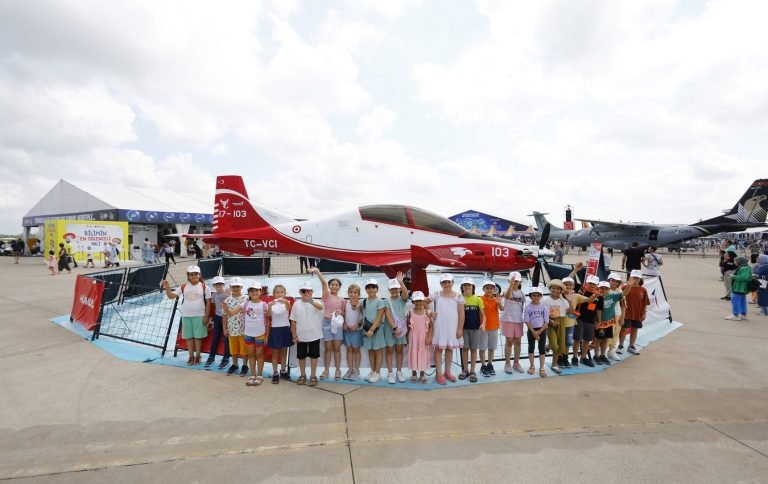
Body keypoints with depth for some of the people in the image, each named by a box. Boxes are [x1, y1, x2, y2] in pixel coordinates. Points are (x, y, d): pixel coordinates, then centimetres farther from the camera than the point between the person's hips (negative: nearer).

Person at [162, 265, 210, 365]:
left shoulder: (203, 286, -4)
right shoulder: (183, 286, 3)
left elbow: (208, 302, -2)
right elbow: (171, 296, 2)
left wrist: (206, 316, -6)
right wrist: (167, 288, -17)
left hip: (199, 316, -3)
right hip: (186, 316, 3)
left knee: (198, 336, 3)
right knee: (188, 336, 9)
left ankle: (197, 356, 15)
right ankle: (191, 357, 20)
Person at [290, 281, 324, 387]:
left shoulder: (315, 303, -10)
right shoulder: (296, 304, -3)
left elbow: (321, 307, -36)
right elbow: (293, 321, 2)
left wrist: (311, 301, -57)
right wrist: (294, 336, 0)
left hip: (314, 335, -2)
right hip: (301, 336, 2)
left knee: (313, 356, 9)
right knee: (301, 356, 14)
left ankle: (313, 376, 24)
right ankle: (302, 375, 31)